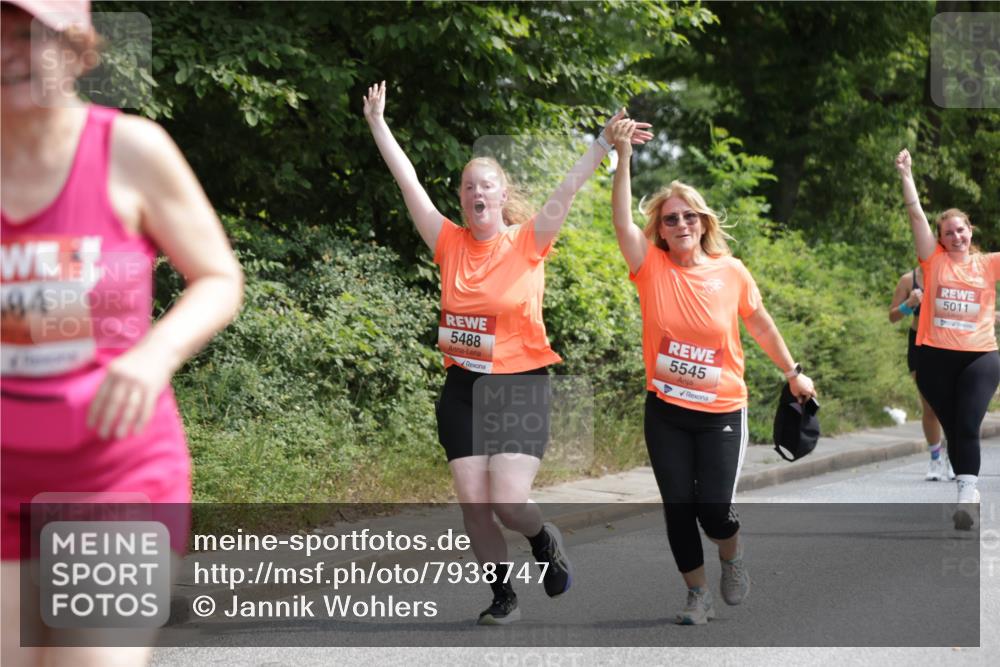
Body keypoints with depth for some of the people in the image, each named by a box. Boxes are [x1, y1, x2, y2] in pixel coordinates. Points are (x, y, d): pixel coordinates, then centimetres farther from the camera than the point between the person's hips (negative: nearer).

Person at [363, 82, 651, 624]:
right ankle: (503, 595, 19)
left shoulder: (528, 242, -3)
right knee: (473, 505, 0)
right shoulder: (449, 244, 2)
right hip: (462, 389, 3)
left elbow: (567, 190, -14)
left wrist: (605, 143, -24)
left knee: (508, 503, -14)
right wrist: (377, 123, 2)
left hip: (520, 386, -3)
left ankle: (545, 540, 21)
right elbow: (409, 184, 3)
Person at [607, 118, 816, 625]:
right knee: (678, 507, 5)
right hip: (665, 411, 1)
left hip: (721, 411, -1)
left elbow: (760, 323, 10)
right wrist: (623, 155, -34)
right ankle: (699, 594, 25)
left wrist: (793, 372, 16)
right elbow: (622, 221, -23)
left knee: (714, 510, -7)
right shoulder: (651, 268, -7)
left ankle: (732, 555, 28)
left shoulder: (731, 271, -5)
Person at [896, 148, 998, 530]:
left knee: (968, 426, -14)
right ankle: (969, 493, 18)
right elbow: (916, 215, -1)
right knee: (952, 427, 7)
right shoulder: (934, 261, 5)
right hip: (935, 356, 1)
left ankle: (967, 494, -19)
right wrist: (906, 176, -7)